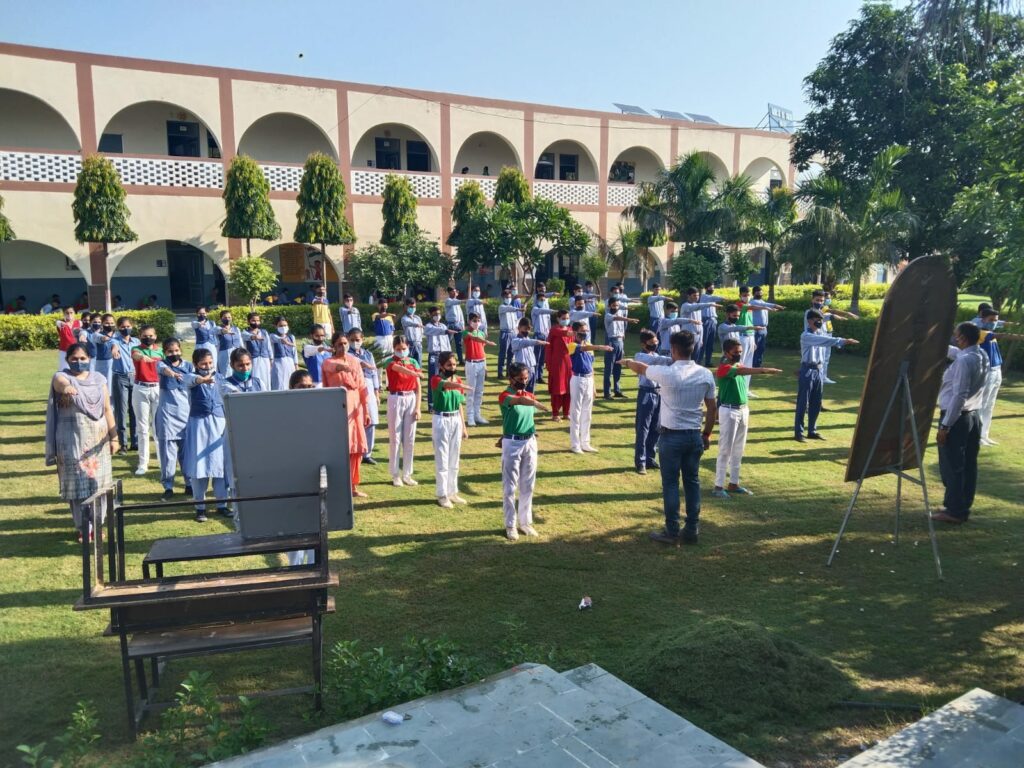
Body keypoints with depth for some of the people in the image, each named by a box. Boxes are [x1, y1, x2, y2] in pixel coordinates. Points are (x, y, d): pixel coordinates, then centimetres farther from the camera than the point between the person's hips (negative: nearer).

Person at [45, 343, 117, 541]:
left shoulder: (98, 378, 7)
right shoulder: (61, 377, -4)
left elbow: (107, 409, 8)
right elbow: (61, 383, -31)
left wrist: (113, 436, 4)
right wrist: (66, 387, -55)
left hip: (98, 439, 3)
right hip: (72, 440, -3)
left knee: (99, 483, 7)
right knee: (78, 484, -2)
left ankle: (97, 524, 19)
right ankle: (83, 528, 8)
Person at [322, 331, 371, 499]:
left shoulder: (355, 361, 10)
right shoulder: (328, 362, -3)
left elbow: (362, 387, 11)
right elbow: (334, 367, -28)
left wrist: (366, 411, 7)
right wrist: (344, 367, -51)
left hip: (355, 407, 5)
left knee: (356, 448, 7)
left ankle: (353, 486, 18)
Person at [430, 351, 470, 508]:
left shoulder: (458, 381, 7)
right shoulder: (436, 380, -12)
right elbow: (446, 384, -36)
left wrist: (464, 426, 12)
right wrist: (462, 386, -57)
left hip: (456, 420, 6)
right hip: (441, 421, -6)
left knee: (454, 459, 12)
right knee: (442, 460, -1)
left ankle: (452, 492, 23)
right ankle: (442, 495, 6)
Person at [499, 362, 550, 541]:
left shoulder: (530, 395, 9)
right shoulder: (505, 395, -14)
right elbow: (519, 401, -36)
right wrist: (537, 404, -55)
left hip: (530, 442, 6)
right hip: (512, 444, -6)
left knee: (527, 486, 12)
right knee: (510, 486, 2)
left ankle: (525, 522, 23)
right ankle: (510, 525, 11)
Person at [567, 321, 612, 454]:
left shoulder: (589, 346, 11)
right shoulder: (572, 345, -10)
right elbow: (582, 348, -33)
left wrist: (593, 385, 15)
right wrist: (600, 347, -49)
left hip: (589, 380, 7)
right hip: (578, 380, -7)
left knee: (587, 413, 11)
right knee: (576, 413, -1)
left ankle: (585, 443, 20)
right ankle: (575, 444, 6)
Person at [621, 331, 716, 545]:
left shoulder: (666, 373, -15)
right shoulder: (706, 374, -1)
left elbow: (641, 368, 6)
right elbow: (712, 409, 5)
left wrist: (627, 362, 27)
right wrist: (707, 434, 17)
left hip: (671, 436, -4)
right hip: (694, 436, 4)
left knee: (670, 484, 4)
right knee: (692, 482, 12)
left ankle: (672, 531, 9)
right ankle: (692, 530, 19)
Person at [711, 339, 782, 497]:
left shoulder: (741, 366, 11)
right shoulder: (723, 368, -16)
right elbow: (742, 371, -35)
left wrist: (746, 412, 16)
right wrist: (764, 370, -48)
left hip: (743, 410, 8)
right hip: (728, 411, -8)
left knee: (738, 450, 12)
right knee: (725, 450, -5)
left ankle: (734, 484, 21)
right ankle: (718, 486, 2)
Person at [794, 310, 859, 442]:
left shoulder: (821, 334, 12)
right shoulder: (806, 336, -14)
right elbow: (825, 341, -27)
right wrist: (842, 341, -35)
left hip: (818, 371, 7)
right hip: (808, 371, -7)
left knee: (816, 404, 11)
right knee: (803, 403, -3)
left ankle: (812, 431, 20)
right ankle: (798, 432, 2)